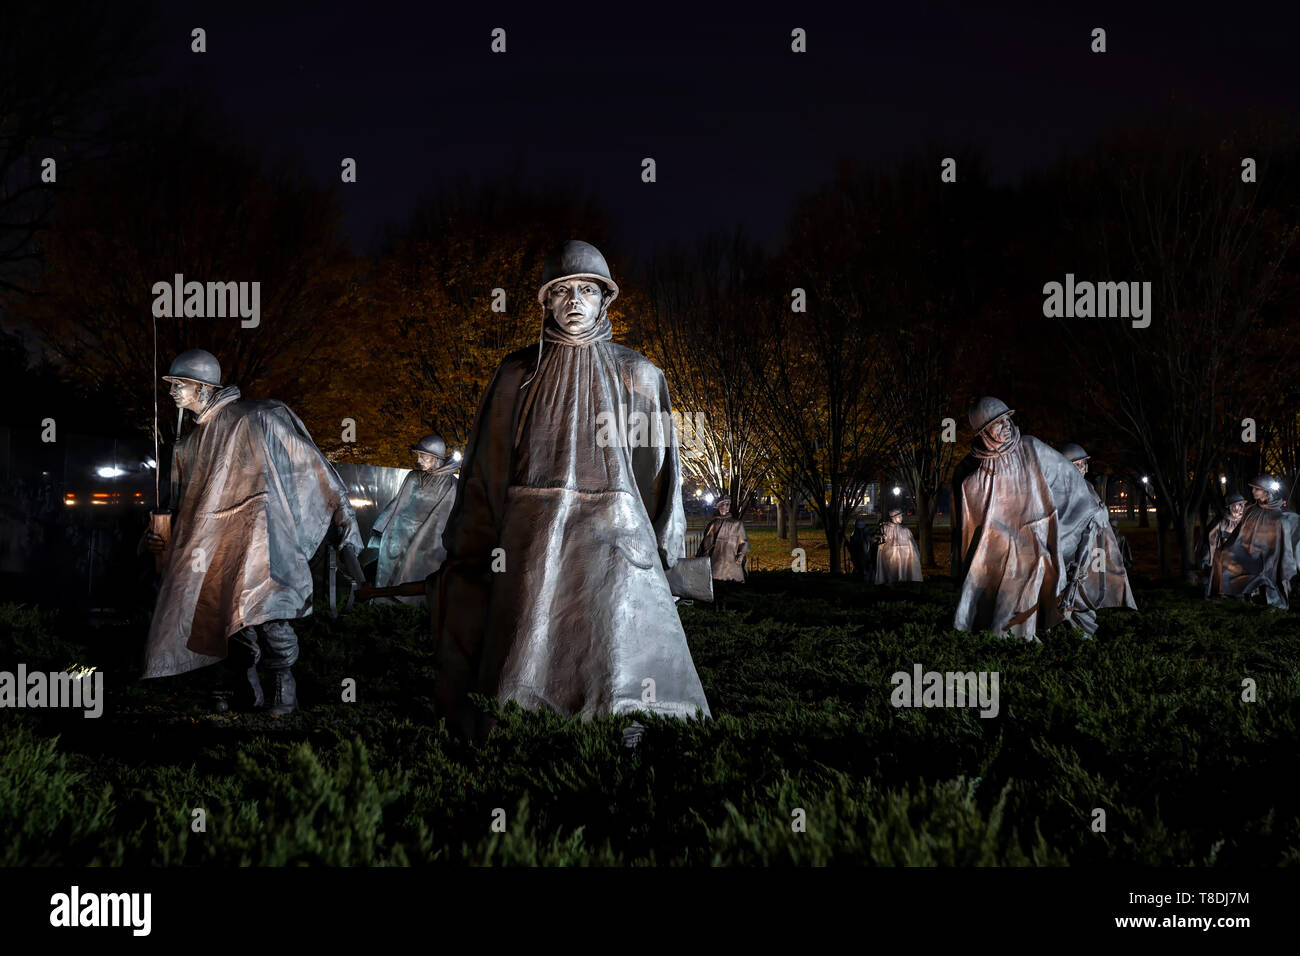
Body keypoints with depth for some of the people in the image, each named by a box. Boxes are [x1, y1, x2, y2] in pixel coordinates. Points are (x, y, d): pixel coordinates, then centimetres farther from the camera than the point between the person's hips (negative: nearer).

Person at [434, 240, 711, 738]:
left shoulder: (639, 376, 10)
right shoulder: (518, 374, 10)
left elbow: (659, 466, 10)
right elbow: (486, 472, 10)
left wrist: (660, 550, 4)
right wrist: (473, 550, 5)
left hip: (612, 541, 0)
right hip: (536, 542, 0)